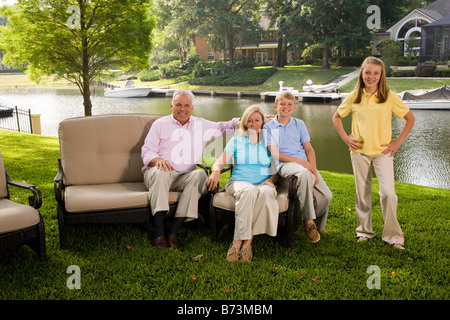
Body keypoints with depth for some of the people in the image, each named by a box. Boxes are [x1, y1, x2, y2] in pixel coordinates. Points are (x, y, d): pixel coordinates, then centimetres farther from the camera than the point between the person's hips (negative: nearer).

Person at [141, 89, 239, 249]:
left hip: (184, 177, 2)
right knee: (161, 172, -37)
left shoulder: (201, 125, 21)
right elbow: (146, 151, 8)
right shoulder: (160, 124, 15)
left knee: (200, 175, -31)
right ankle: (158, 232, -38)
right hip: (158, 173, -2)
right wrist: (158, 160, -15)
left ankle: (174, 230, -32)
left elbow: (224, 127, 23)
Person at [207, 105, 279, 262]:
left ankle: (246, 241, -37)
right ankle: (238, 243, -39)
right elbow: (220, 162, 6)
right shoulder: (236, 140, 16)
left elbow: (278, 171, 12)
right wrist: (216, 171, -19)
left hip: (263, 184, 1)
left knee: (267, 192, -38)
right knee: (249, 191, -39)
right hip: (238, 182, -1)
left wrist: (270, 180, -11)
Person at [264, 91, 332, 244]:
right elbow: (275, 153, -4)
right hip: (283, 164, -4)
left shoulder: (299, 124, 16)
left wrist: (314, 169, -6)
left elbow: (309, 149, 11)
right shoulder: (269, 127, 6)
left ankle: (318, 225, 18)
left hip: (305, 164, 5)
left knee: (326, 196, -14)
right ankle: (309, 221, -25)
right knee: (304, 174, -39)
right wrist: (299, 161, -15)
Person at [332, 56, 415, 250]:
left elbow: (410, 118, 7)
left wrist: (398, 141, 0)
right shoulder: (353, 97, 2)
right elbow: (336, 117, 16)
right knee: (362, 193, 9)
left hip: (383, 151, -2)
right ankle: (364, 230, 25)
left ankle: (393, 235, 2)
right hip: (359, 151, 2)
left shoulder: (389, 97, -2)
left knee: (388, 193, -12)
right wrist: (345, 137, 5)